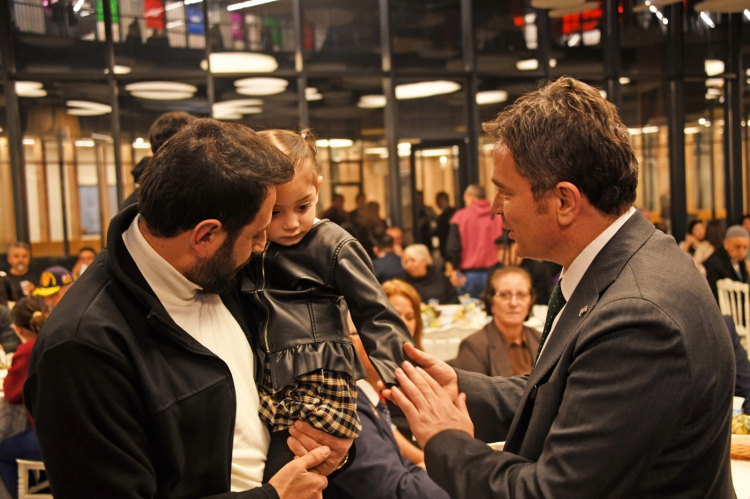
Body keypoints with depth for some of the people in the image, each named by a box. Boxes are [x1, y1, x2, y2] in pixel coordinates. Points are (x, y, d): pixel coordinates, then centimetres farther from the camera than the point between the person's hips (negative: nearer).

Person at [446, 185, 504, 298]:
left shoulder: (461, 216, -2)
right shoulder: (499, 216, 2)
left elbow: (453, 247, -4)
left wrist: (454, 268, 4)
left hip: (469, 273, -2)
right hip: (494, 273, 2)